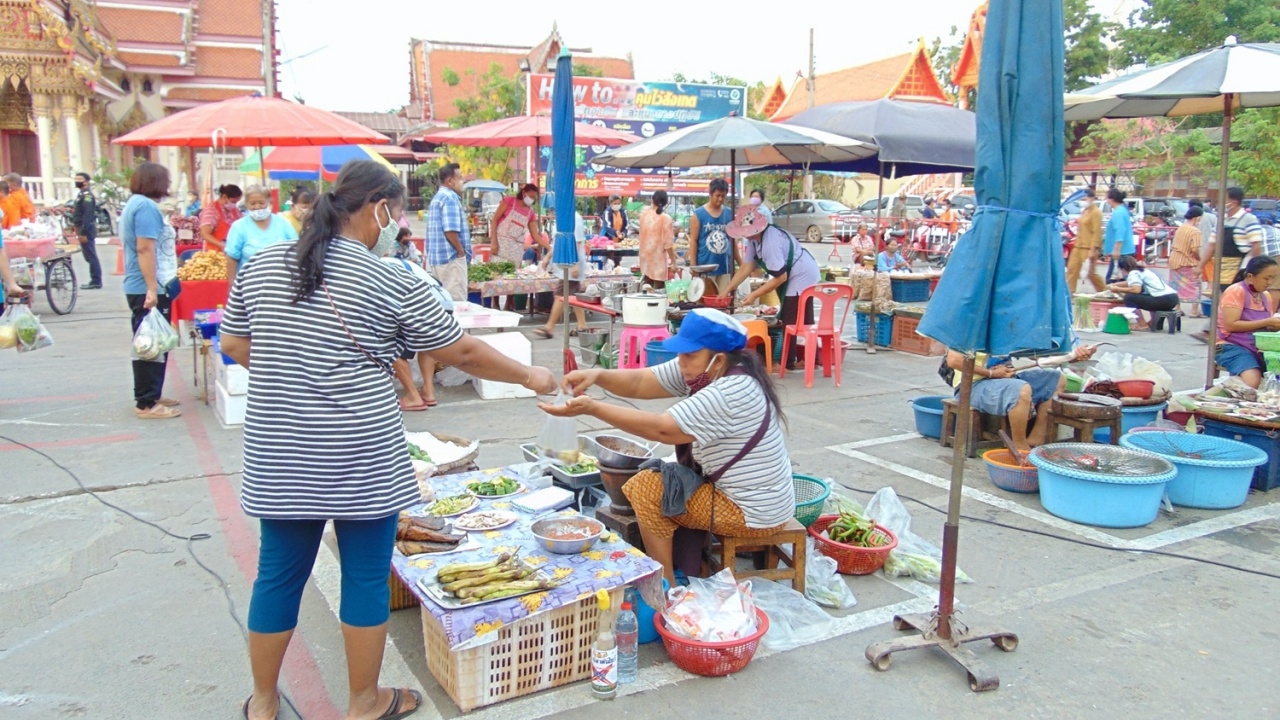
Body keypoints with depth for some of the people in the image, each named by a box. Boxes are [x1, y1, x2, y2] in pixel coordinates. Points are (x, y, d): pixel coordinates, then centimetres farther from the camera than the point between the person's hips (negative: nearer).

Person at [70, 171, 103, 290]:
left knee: (91, 256, -7)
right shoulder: (82, 194, 17)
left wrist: (83, 233, -23)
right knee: (90, 256, 12)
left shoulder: (87, 195, -14)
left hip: (87, 229, -10)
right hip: (83, 229, 10)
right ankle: (95, 280, 17)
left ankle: (96, 282, -5)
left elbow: (88, 215, -21)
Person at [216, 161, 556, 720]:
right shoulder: (391, 285, -9)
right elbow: (464, 353, -2)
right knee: (367, 574, 10)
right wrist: (530, 376, 11)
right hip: (361, 457, -5)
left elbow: (234, 345, 12)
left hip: (278, 455, 5)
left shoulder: (262, 266, 4)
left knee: (279, 573, 17)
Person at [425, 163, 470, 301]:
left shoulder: (437, 197, 17)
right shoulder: (450, 197, -13)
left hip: (436, 257, 10)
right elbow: (450, 230, -23)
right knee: (457, 301, -7)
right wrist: (461, 252, -12)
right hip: (451, 257, -10)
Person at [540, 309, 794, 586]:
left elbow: (662, 429, -31)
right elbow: (639, 382, -2)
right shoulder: (704, 369, -2)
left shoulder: (732, 393, -29)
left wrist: (591, 408, -31)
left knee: (645, 489, -8)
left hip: (755, 511, -9)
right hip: (736, 490, 9)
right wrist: (597, 376, -21)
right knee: (652, 478, 12)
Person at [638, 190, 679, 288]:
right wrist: (673, 260, -8)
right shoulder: (665, 218, -16)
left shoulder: (644, 214, 0)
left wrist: (651, 206, 28)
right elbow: (668, 243, -17)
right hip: (658, 259, -6)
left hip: (646, 257, 6)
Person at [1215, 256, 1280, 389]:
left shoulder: (1266, 296, 15)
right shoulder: (1236, 291, -7)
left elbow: (1268, 326, 19)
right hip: (1232, 346, -7)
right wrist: (1267, 322, -15)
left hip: (1259, 347, 7)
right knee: (1252, 381, -32)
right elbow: (1231, 325, -16)